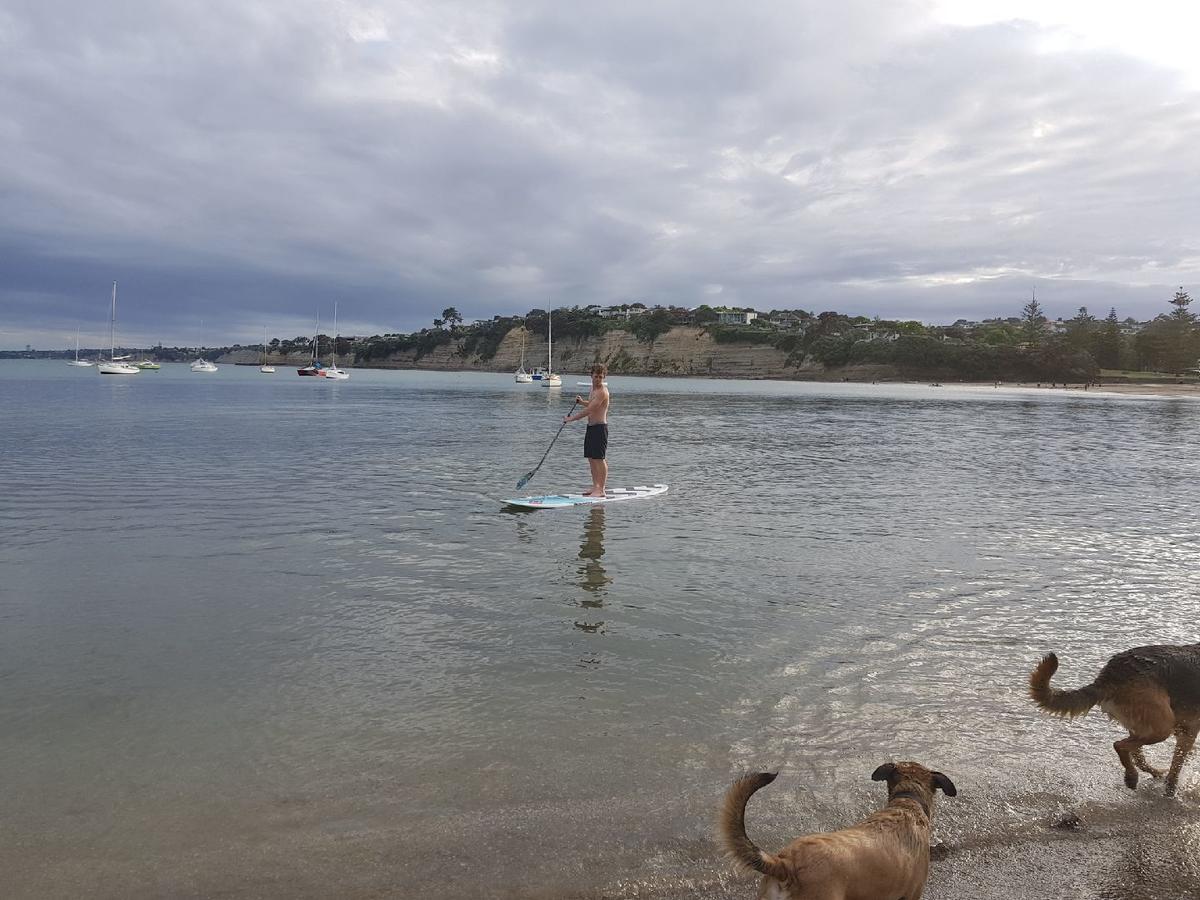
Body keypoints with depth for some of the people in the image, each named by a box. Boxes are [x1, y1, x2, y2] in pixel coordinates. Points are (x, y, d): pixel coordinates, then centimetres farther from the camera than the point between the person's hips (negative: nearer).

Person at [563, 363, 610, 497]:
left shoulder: (602, 392, -18)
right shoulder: (594, 389, 13)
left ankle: (601, 490, -3)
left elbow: (588, 410, -23)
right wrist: (582, 401, 9)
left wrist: (570, 419, -17)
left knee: (599, 459, -7)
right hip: (591, 427, 10)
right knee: (591, 458, 12)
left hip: (599, 427, -10)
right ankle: (595, 486, 20)